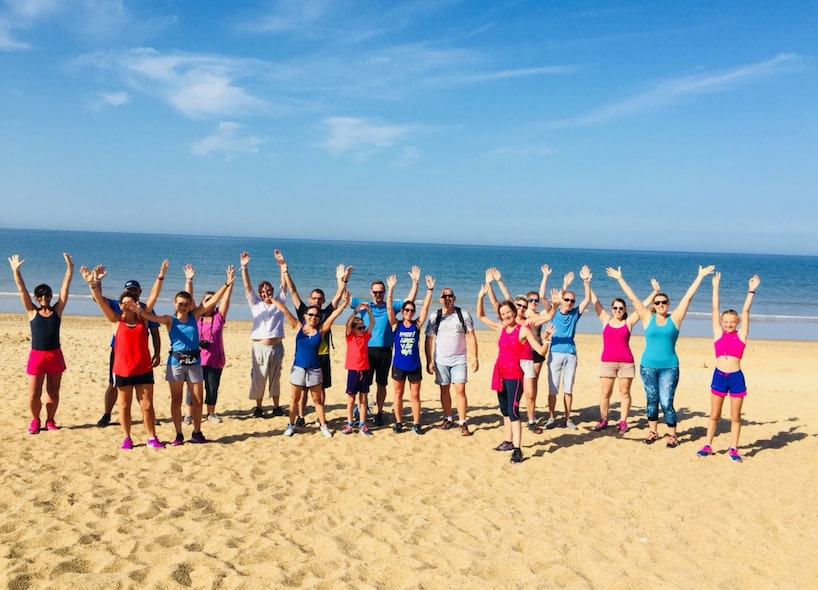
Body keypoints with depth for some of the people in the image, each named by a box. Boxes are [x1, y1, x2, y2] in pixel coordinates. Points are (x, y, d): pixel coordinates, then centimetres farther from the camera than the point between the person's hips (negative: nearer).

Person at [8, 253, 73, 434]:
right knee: (34, 394, 0)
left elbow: (65, 287, 1)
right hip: (37, 356, -1)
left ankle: (50, 420, 25)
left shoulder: (57, 310, 4)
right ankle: (35, 420, 21)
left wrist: (70, 267, -3)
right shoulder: (32, 312, 3)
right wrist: (16, 270, -9)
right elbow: (22, 290, -2)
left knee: (53, 392, 9)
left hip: (55, 355, 1)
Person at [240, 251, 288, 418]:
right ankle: (258, 407, 15)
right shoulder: (256, 304, 6)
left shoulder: (279, 302, 9)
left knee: (275, 378, 11)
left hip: (277, 347, 1)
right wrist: (244, 267, -12)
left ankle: (276, 407, 20)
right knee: (258, 379, 3)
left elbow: (284, 285, 3)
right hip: (260, 347, -1)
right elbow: (247, 287, -2)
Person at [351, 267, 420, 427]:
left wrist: (415, 282, -3)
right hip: (366, 350, 0)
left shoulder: (391, 306, 9)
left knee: (381, 384, 7)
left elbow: (409, 300, 6)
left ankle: (378, 413, 16)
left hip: (385, 351, 0)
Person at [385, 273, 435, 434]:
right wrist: (390, 288, -23)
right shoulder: (396, 324, -3)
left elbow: (425, 307, -6)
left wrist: (430, 289, -14)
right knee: (398, 394, 10)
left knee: (415, 395, 7)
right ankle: (398, 422, 21)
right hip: (398, 365, -1)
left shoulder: (417, 324, 0)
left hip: (414, 365, 1)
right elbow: (389, 307, -14)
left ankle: (416, 423, 15)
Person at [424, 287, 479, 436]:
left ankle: (463, 422, -4)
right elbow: (429, 340, 3)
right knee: (444, 390, 8)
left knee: (460, 390, -8)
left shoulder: (464, 315, -1)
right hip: (440, 360, 2)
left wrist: (474, 357, -6)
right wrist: (429, 361, -1)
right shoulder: (435, 317, 2)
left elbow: (471, 337, 0)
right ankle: (448, 418, 22)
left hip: (459, 360, -1)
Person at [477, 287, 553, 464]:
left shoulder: (523, 330, -8)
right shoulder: (500, 328, 8)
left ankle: (517, 450, -17)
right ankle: (508, 442, 31)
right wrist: (481, 297, 7)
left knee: (513, 410, -15)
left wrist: (546, 338, -29)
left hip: (514, 374, -7)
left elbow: (542, 351, -11)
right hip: (500, 373, 7)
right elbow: (480, 316, 17)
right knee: (504, 409, 17)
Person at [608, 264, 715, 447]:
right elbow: (632, 298, 3)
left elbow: (688, 296, 1)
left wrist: (700, 276, 0)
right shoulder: (647, 318, 3)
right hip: (648, 366, 1)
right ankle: (653, 431, 25)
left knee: (666, 403, -4)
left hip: (669, 367, -1)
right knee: (652, 400, 11)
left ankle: (672, 435, 10)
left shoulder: (674, 319, 2)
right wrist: (620, 278, 3)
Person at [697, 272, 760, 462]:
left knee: (735, 416, 8)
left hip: (736, 377, -1)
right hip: (719, 376, 1)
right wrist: (716, 287, 5)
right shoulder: (718, 334, 4)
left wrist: (751, 290, -5)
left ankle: (733, 449, 17)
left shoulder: (741, 335, 2)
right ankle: (708, 446, 19)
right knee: (714, 415, 10)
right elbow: (715, 309, 4)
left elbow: (745, 311, -2)